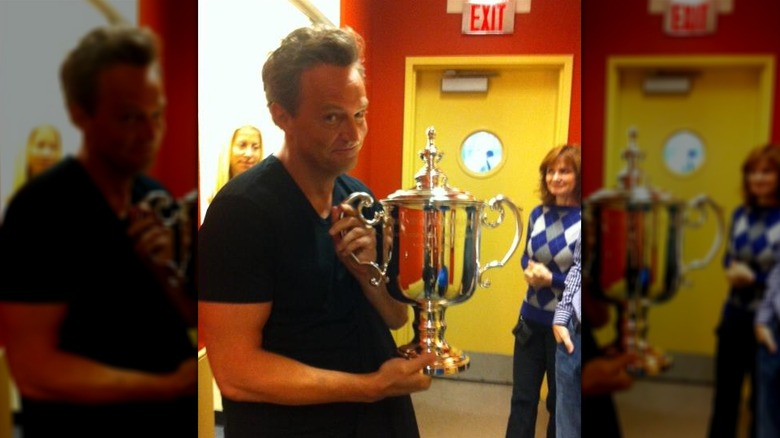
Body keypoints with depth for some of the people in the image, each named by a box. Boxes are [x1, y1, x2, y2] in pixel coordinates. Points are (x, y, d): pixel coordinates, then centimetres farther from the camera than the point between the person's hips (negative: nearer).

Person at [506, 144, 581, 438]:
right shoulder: (538, 214, 3)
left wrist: (551, 279, -22)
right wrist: (531, 270, -10)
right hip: (532, 319, 5)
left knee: (560, 402, 14)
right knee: (522, 398, 12)